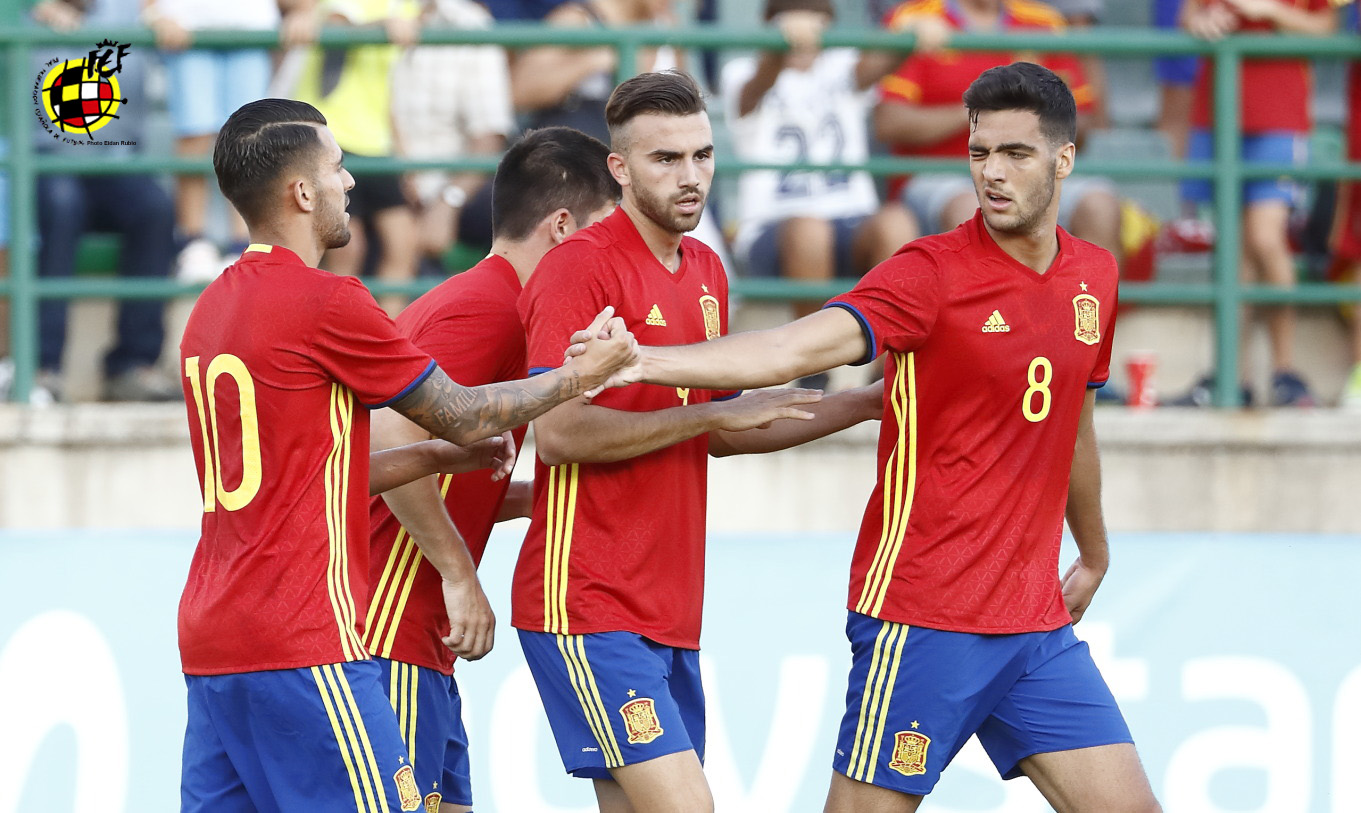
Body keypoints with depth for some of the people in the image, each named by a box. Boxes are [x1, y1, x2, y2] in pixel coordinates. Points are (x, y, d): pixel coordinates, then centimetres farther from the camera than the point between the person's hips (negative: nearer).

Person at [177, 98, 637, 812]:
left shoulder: (211, 308, 15)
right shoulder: (325, 303, -11)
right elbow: (462, 415, -1)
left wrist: (444, 457, 25)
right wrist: (581, 375, 12)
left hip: (208, 644, 9)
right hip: (304, 645, -9)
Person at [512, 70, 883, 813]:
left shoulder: (706, 271, 15)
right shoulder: (581, 266, -11)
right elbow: (556, 431, -20)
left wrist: (867, 404, 19)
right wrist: (708, 412, -18)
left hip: (670, 612, 8)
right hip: (588, 609, -8)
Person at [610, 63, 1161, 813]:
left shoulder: (1093, 278, 9)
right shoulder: (933, 273, -11)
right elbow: (798, 348, -25)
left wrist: (1093, 556, 38)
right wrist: (642, 361, -40)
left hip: (1036, 622, 6)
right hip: (923, 618, -6)